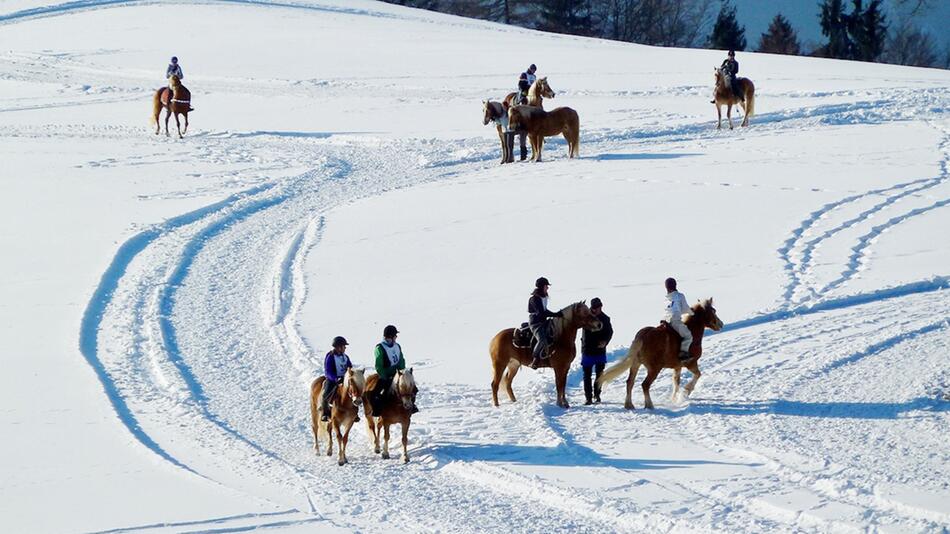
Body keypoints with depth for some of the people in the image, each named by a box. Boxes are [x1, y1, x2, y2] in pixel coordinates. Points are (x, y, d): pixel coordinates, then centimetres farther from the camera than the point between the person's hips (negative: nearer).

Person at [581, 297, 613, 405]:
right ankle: (588, 397, 4)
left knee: (599, 374, 8)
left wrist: (605, 341, -14)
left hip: (600, 350, 2)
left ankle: (597, 395, 23)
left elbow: (610, 332, 4)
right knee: (587, 374, 0)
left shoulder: (605, 318, -1)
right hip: (587, 351, -2)